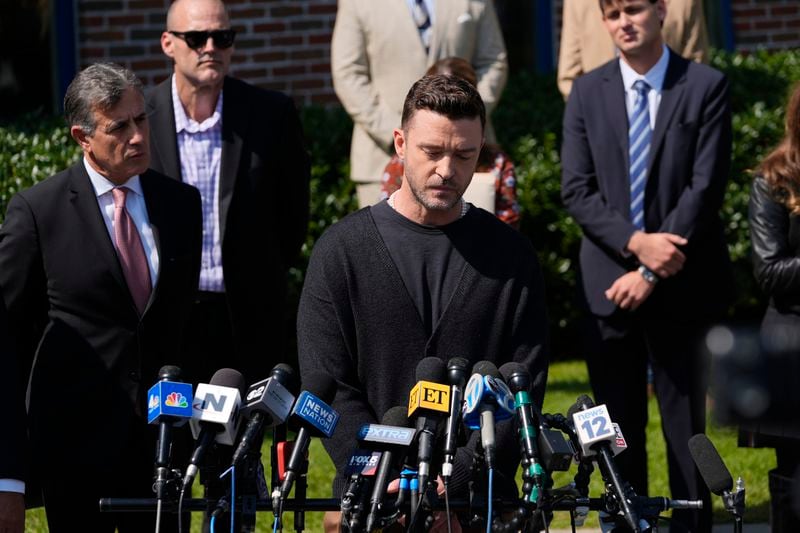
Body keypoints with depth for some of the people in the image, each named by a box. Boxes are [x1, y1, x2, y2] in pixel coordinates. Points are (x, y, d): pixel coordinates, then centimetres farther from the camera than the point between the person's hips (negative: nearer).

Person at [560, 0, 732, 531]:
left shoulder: (706, 87, -1)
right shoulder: (588, 92, 7)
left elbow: (706, 187, -8)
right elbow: (577, 190, 1)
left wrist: (653, 271, -13)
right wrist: (636, 242, -15)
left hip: (681, 286, -2)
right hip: (608, 284, 2)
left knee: (686, 423, 2)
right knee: (619, 428, 5)